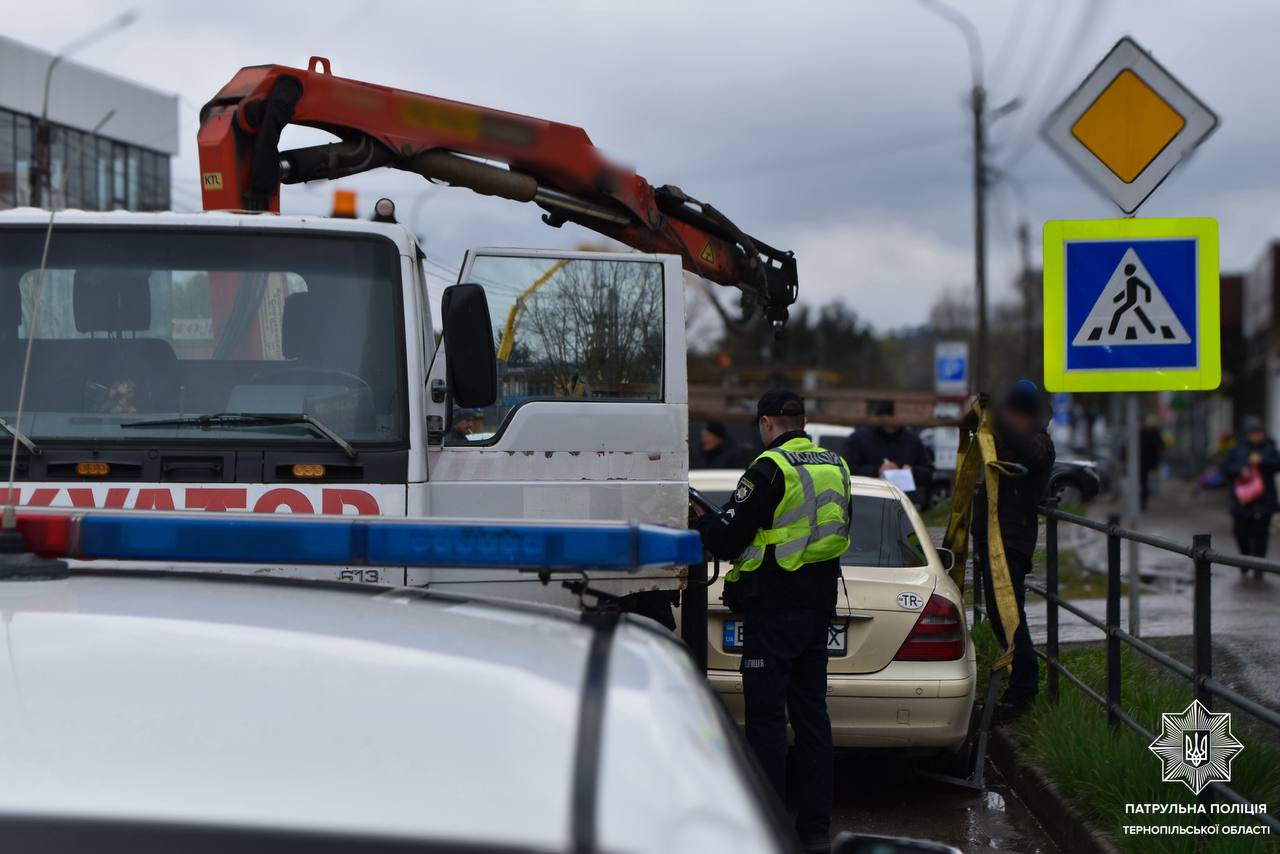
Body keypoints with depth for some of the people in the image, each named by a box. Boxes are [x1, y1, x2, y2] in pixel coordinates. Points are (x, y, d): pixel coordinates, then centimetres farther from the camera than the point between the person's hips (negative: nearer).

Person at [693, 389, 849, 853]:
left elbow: (726, 539, -13)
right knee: (811, 712, 11)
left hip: (774, 607, -7)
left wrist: (699, 517, 7)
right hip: (820, 606, 7)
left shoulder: (769, 470, -14)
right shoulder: (836, 467, 10)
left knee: (766, 715, -3)